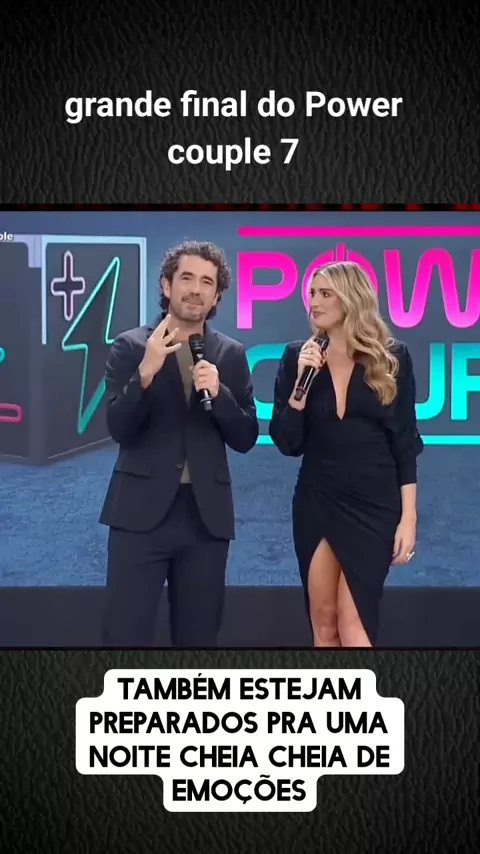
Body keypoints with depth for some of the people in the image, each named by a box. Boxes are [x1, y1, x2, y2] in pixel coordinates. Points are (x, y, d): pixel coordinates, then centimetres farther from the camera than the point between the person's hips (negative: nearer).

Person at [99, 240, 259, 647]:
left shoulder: (231, 354, 7)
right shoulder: (131, 346, 1)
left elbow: (246, 439, 4)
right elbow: (119, 429, -7)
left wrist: (218, 392, -13)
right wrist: (146, 372, -22)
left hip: (206, 514, 3)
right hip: (142, 511, -2)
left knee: (198, 635, 11)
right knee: (126, 633, -2)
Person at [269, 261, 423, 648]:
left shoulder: (392, 358, -2)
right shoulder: (298, 356, 2)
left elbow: (404, 443, 0)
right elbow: (286, 443, -2)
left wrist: (408, 516, -4)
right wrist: (301, 381, -14)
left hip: (374, 504, -3)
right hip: (316, 503, 3)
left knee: (353, 623, -7)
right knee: (324, 623, 10)